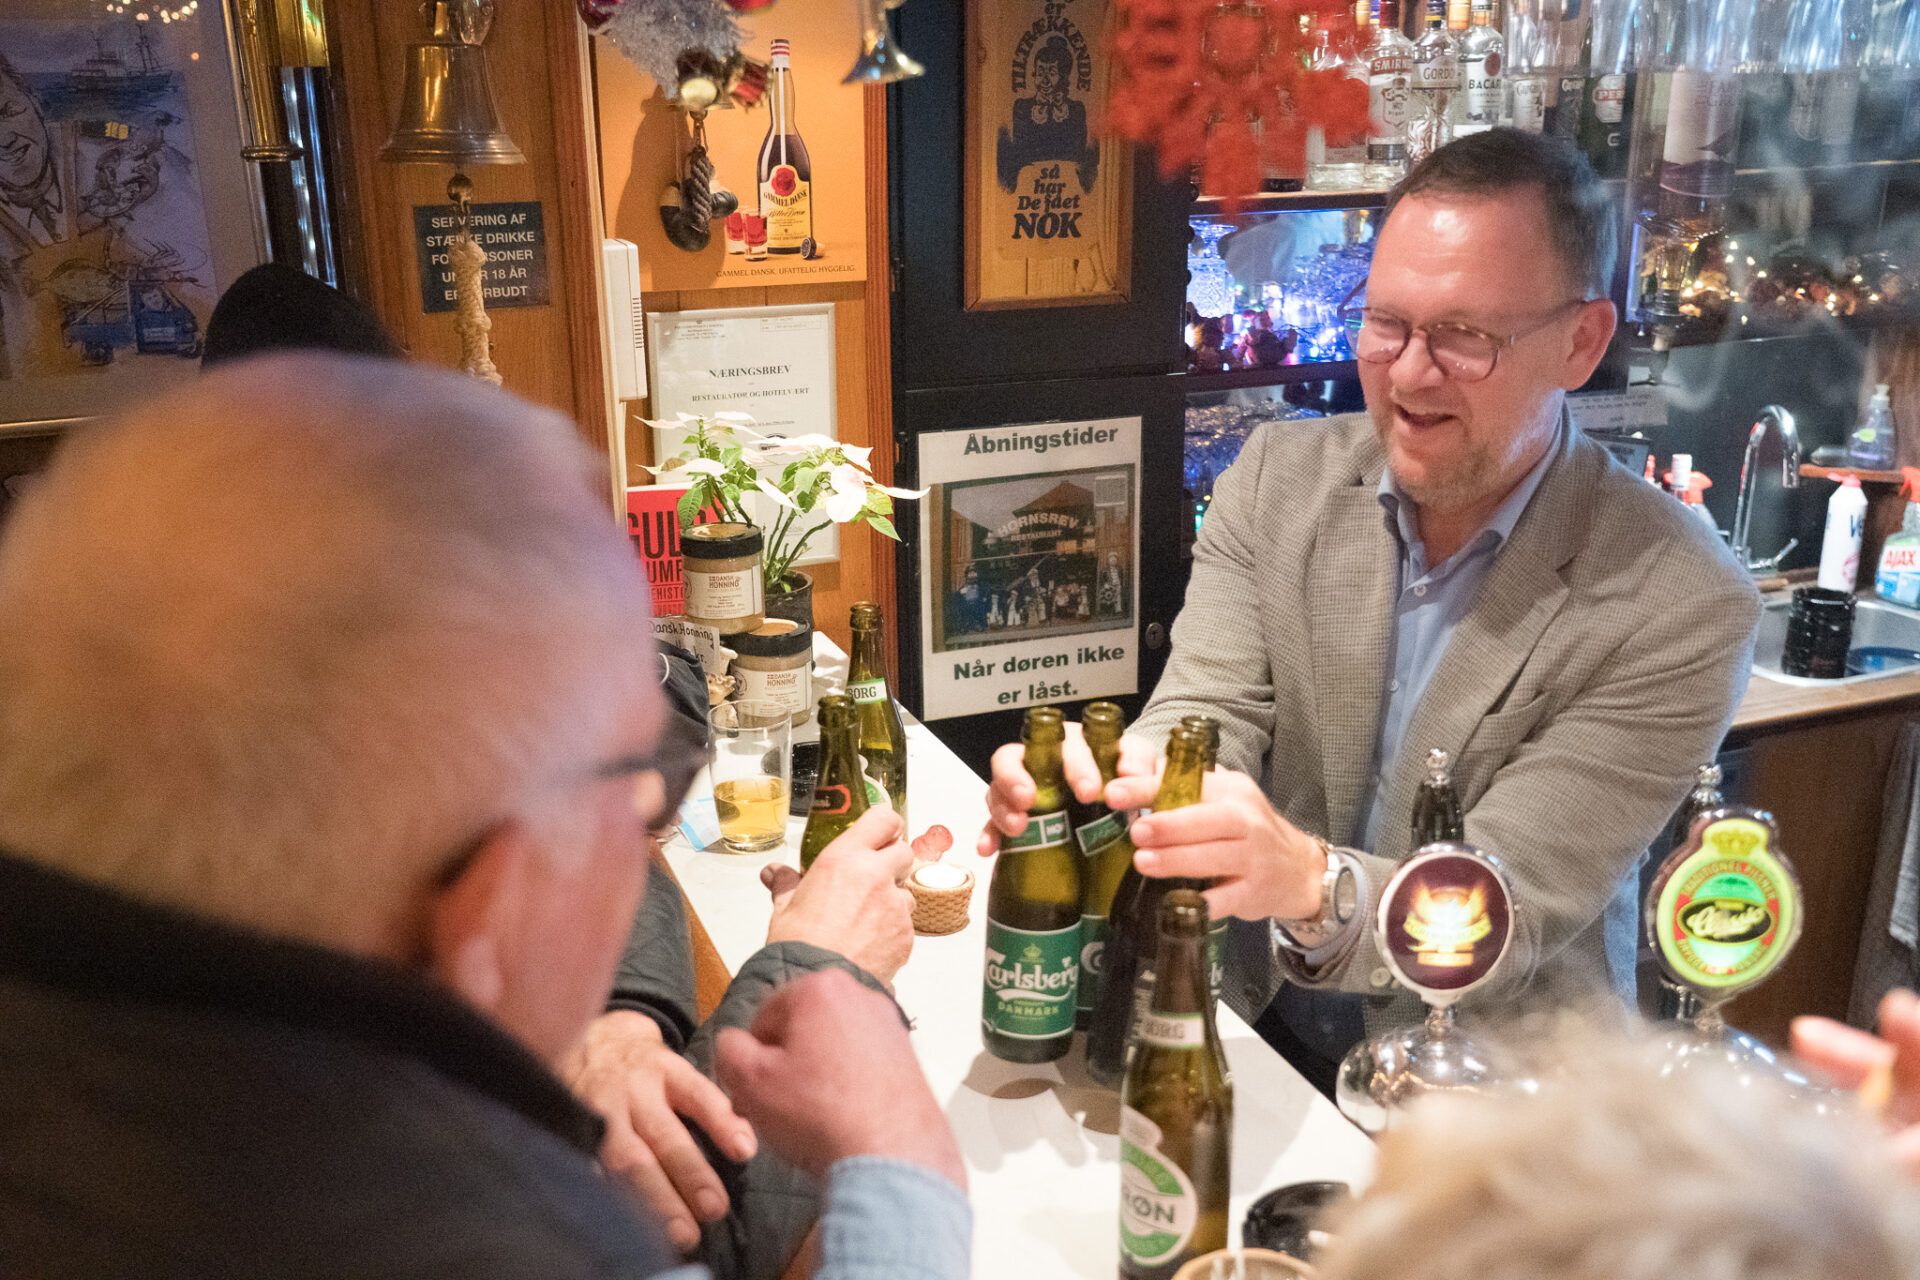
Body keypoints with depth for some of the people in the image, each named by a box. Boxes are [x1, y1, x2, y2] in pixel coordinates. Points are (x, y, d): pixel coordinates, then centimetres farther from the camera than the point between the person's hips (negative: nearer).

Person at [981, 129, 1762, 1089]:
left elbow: (1509, 910, -20)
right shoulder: (1278, 477, -2)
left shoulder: (1680, 606, -15)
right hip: (1258, 1035, 3)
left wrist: (1312, 882, -40)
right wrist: (1090, 792, -33)